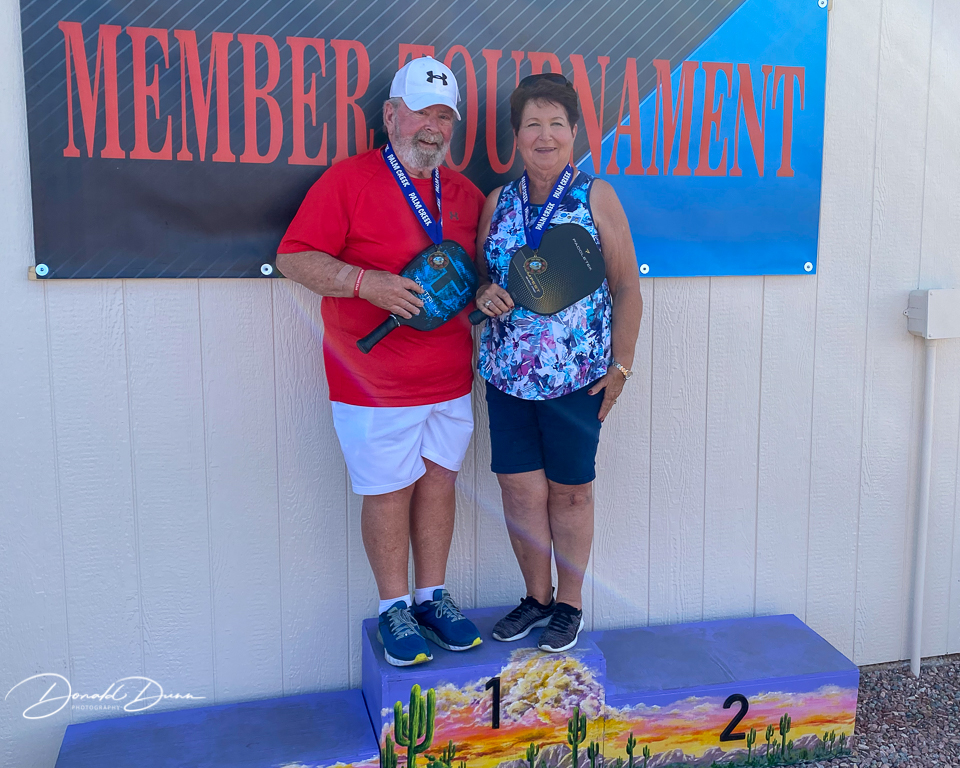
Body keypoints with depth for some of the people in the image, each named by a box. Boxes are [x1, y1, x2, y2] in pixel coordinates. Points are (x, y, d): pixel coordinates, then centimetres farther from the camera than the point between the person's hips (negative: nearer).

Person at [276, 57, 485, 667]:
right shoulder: (349, 180, -6)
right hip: (375, 383, -5)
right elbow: (293, 258, -11)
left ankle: (432, 595, 28)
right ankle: (395, 607, 20)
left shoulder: (466, 195, 11)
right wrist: (367, 282, -22)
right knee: (389, 492, 4)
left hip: (451, 379, 5)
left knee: (439, 480, 12)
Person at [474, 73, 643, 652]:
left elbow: (628, 288, -1)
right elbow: (482, 275, 18)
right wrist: (486, 294, -6)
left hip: (577, 377, -3)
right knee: (520, 490, 7)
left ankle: (570, 605, 24)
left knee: (570, 493, 6)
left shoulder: (597, 197, -2)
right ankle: (537, 597, 27)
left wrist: (620, 367, -5)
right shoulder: (499, 202, 9)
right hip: (507, 375, 4)